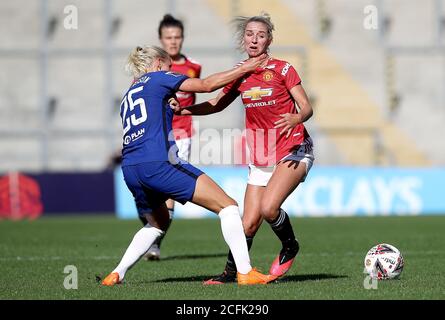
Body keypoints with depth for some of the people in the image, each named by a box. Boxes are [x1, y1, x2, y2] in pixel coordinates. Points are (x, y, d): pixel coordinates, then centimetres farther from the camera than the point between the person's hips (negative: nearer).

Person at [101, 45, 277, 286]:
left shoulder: (128, 96, 29)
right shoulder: (158, 78, 10)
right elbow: (206, 85, 6)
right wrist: (244, 68, 13)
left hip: (129, 170, 8)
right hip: (158, 164, -8)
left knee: (157, 223, 32)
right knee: (227, 206, -4)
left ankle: (116, 274, 19)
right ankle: (245, 271, -14)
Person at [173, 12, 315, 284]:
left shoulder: (282, 69, -7)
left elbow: (307, 108, -9)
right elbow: (217, 105, 21)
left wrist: (296, 118, -31)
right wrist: (182, 110, 8)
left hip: (293, 152, -5)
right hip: (260, 157, 5)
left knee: (268, 207, -24)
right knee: (249, 223, -1)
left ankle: (290, 247, 3)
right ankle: (231, 272, 15)